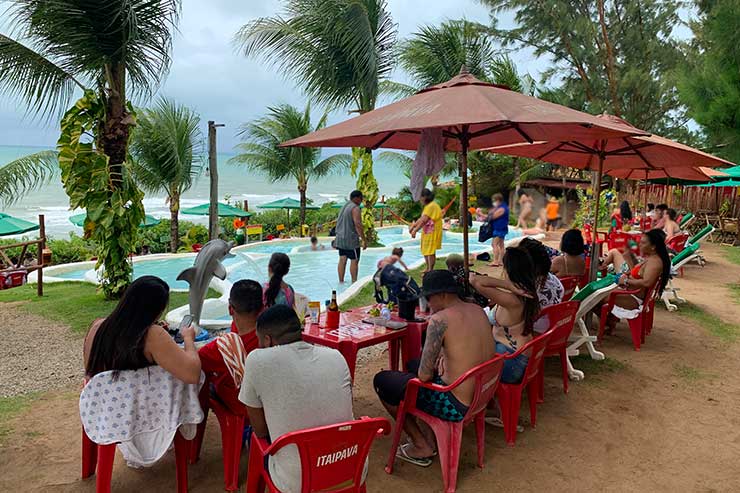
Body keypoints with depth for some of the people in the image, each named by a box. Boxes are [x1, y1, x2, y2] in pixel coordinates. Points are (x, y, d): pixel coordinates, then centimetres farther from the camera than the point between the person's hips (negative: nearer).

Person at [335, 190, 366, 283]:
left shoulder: (344, 207, 17)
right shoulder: (355, 208, -12)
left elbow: (339, 222, 22)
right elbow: (358, 225, -21)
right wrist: (364, 240, -19)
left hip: (340, 238, 8)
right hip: (351, 239, -8)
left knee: (342, 260, 9)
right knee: (354, 260, -1)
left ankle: (341, 281, 10)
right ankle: (354, 281, 2)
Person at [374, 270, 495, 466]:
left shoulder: (440, 320, -23)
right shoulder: (478, 310, 1)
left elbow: (424, 375, -23)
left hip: (457, 406, -9)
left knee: (381, 381, 7)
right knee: (413, 364, 29)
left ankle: (421, 446, 16)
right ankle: (429, 437, 29)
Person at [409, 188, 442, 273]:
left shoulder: (432, 206, -18)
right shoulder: (427, 206, 17)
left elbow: (424, 220, -24)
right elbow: (421, 218, 20)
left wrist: (415, 230, -24)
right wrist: (413, 226, 11)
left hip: (432, 233, -11)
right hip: (427, 232, 11)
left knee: (430, 252, -7)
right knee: (425, 251, 19)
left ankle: (430, 270, -1)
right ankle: (428, 268, 33)